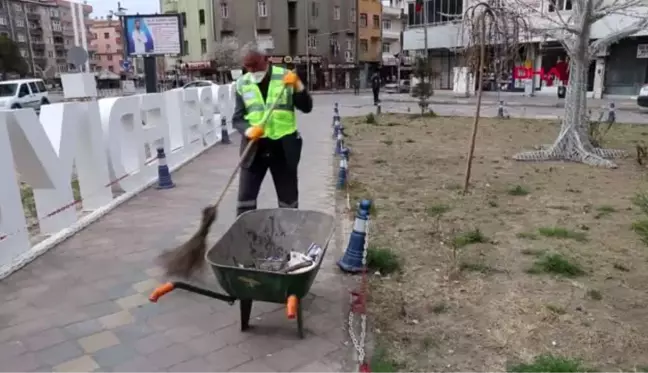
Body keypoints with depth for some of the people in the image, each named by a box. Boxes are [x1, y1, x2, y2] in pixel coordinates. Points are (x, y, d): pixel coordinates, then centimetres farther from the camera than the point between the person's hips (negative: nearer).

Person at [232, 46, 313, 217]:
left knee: (288, 197, 12)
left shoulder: (285, 76, -2)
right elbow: (237, 118, 2)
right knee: (245, 197, 3)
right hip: (254, 147, 1)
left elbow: (306, 107, -3)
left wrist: (298, 86, -19)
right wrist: (248, 130, -19)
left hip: (284, 147, -1)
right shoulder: (242, 84, 2)